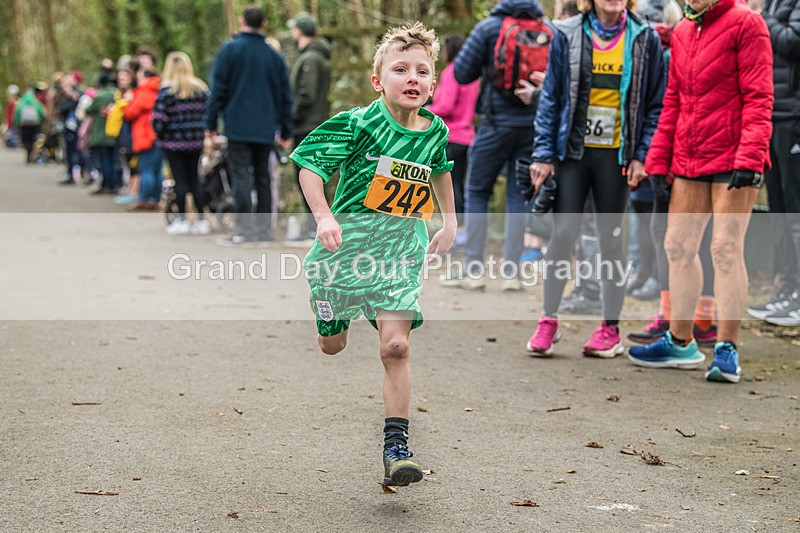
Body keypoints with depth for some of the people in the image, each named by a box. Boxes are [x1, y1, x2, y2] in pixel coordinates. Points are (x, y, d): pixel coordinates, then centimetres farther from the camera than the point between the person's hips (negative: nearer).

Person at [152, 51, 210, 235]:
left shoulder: (167, 90, -9)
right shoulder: (201, 89, 5)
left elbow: (159, 116, -14)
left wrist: (158, 133, 1)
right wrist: (203, 132, 9)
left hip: (174, 142, -4)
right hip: (196, 141, 4)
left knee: (180, 180, 0)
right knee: (194, 179, 11)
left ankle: (181, 220, 2)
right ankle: (201, 219, 9)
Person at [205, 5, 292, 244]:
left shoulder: (229, 49, -3)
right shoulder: (274, 56, 9)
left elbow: (218, 89, -5)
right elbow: (285, 96, 11)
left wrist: (210, 123, 1)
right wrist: (286, 131, 17)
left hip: (238, 127, -4)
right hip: (265, 130, 4)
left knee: (241, 175, -4)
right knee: (262, 177, 11)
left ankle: (245, 227, -11)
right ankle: (264, 228, 11)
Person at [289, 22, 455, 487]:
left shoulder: (436, 131, 0)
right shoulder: (359, 123, -14)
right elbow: (309, 166, -10)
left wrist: (450, 224, 22)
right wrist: (324, 218, -23)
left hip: (400, 249, 2)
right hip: (348, 242, -1)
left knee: (396, 345, -15)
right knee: (332, 345, 12)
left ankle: (396, 447, -11)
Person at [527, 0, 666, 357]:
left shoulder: (645, 40, 1)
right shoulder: (568, 35, 2)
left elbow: (656, 104, 3)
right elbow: (551, 96, 5)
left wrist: (642, 156, -5)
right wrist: (544, 153, -1)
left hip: (615, 154, 0)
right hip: (572, 150, 0)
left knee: (611, 238, 6)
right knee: (562, 232, -4)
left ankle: (610, 329, 15)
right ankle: (548, 321, 8)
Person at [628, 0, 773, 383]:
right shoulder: (682, 33, 15)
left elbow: (758, 97, -11)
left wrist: (749, 158, -20)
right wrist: (658, 159, 14)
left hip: (732, 161, -7)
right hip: (688, 161, 7)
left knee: (726, 248, -7)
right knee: (678, 246, 9)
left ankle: (727, 348, 1)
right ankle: (680, 343, 22)